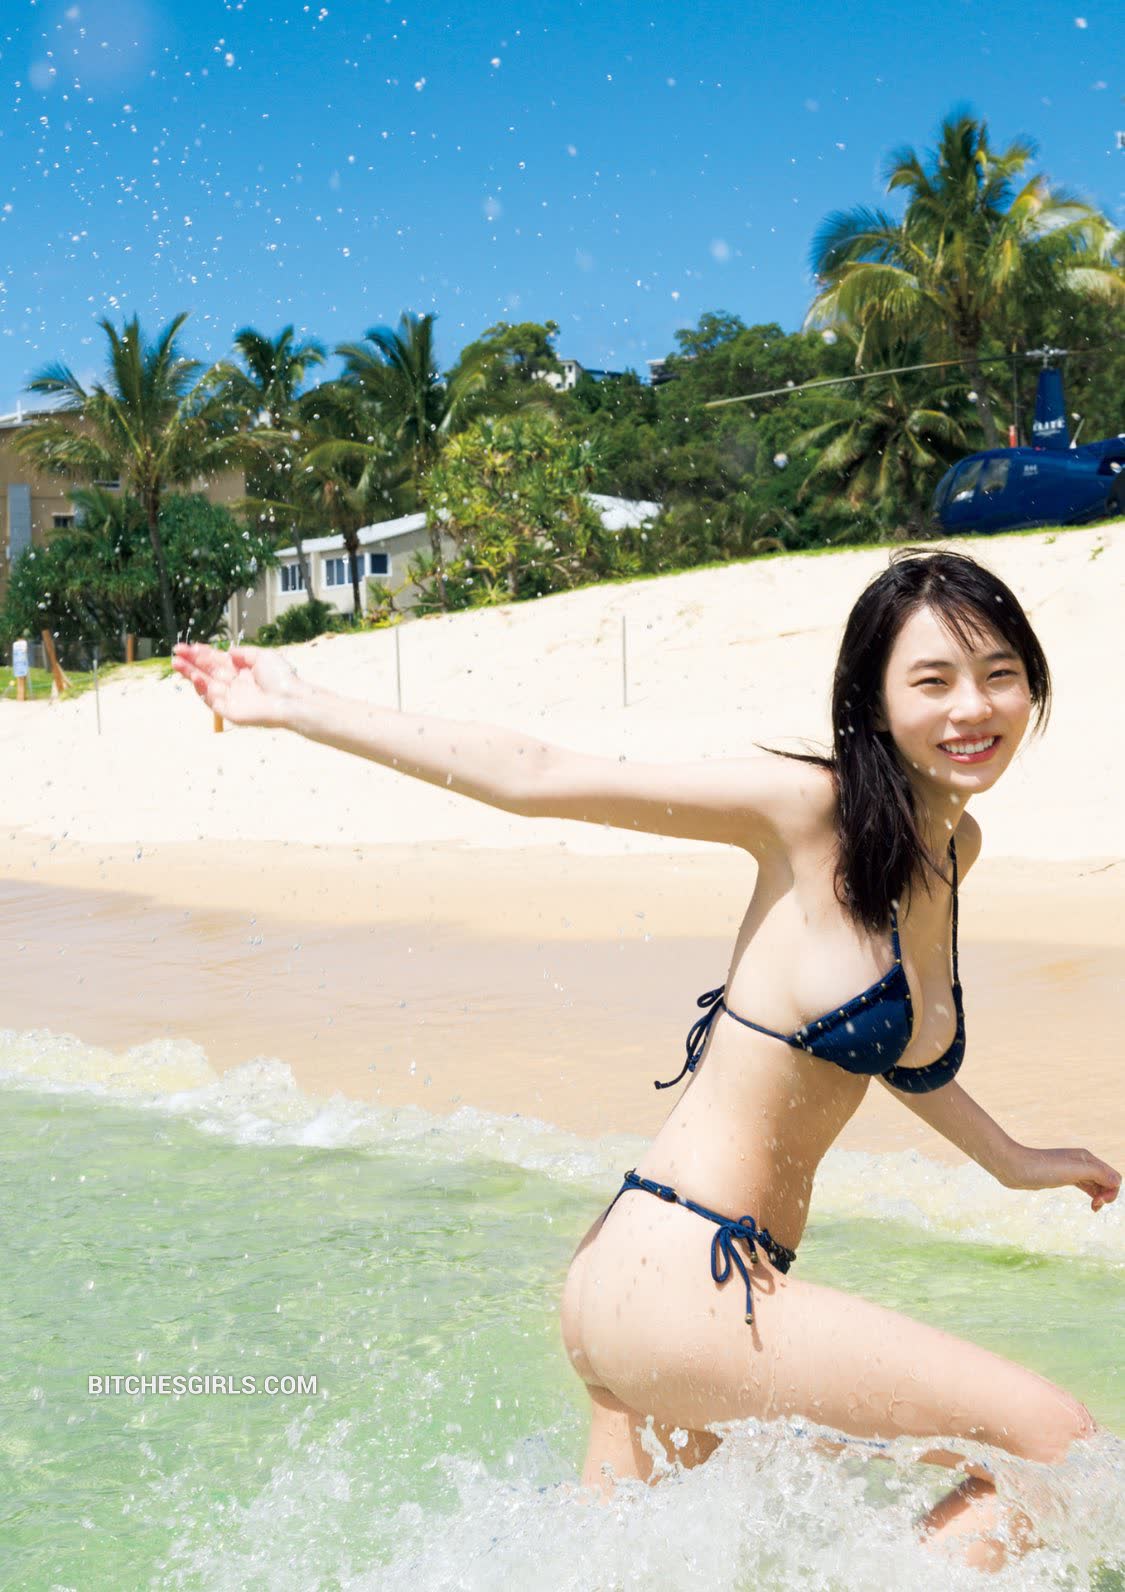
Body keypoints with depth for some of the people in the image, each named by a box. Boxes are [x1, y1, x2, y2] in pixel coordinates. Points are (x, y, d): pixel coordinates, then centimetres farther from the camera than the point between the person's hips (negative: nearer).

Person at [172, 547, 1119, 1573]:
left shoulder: (956, 849, 10)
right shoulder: (813, 808, -12)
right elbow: (540, 779, -12)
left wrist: (1011, 1162, 29)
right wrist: (298, 708, -11)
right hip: (671, 1280, -8)